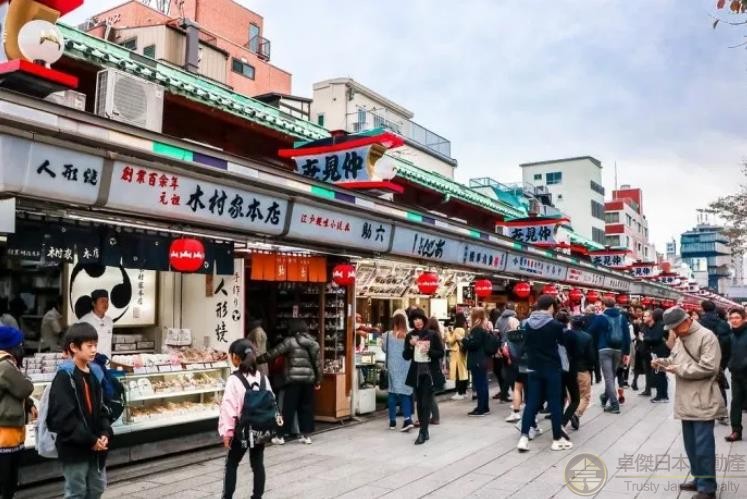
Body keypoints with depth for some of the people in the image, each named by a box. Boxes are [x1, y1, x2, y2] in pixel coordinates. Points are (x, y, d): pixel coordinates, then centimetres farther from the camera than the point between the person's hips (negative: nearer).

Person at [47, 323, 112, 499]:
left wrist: (105, 434, -4)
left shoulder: (94, 374, 7)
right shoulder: (64, 377, -16)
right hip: (75, 448, -7)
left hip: (96, 446, 7)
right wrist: (90, 440, -19)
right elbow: (64, 417, -21)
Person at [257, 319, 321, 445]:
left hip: (294, 379, -4)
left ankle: (281, 436, 7)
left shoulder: (290, 341, -5)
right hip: (309, 379, 5)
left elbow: (273, 354, -6)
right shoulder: (313, 342, 10)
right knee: (306, 407, 11)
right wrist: (318, 381, 18)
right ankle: (306, 435, 13)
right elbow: (317, 363, 11)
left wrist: (257, 360, 2)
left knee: (289, 407, 1)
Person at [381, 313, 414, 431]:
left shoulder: (388, 335, -9)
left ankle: (393, 421, 15)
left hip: (393, 367, -1)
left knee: (392, 393, 10)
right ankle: (408, 419, -5)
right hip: (406, 368, 1)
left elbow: (384, 349, 5)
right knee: (405, 392, 9)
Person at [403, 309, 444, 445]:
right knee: (419, 402, 9)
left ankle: (422, 433, -7)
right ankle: (425, 431, 19)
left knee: (426, 403, -7)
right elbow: (405, 356, 3)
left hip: (430, 372, -3)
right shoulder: (410, 336, 3)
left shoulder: (433, 335, -4)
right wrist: (411, 346, -14)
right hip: (416, 372, 4)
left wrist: (429, 350, -19)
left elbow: (441, 353, -3)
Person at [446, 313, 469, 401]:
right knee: (463, 371, 11)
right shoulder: (464, 329, 9)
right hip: (463, 353, 9)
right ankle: (464, 391, 17)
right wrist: (452, 333, 13)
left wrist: (448, 333, 2)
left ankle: (460, 393, -3)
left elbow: (451, 341, -10)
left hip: (457, 353, -9)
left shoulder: (457, 330, -16)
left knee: (458, 373, -5)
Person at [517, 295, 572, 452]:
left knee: (531, 402, 6)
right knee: (554, 403, 4)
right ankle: (557, 439, 12)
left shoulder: (528, 324, 2)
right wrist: (565, 329, 22)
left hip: (534, 368, 4)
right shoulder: (555, 325, -12)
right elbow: (563, 342, 4)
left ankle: (524, 437, 0)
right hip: (552, 368, -4)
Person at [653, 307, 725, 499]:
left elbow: (709, 367, -21)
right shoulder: (679, 338, 13)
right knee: (691, 445, 16)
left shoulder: (706, 337, -14)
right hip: (686, 402, 8)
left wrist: (680, 369, -18)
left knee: (703, 446, -2)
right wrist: (662, 362, 0)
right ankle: (699, 479, 29)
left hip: (703, 403, -8)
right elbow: (675, 360, 21)